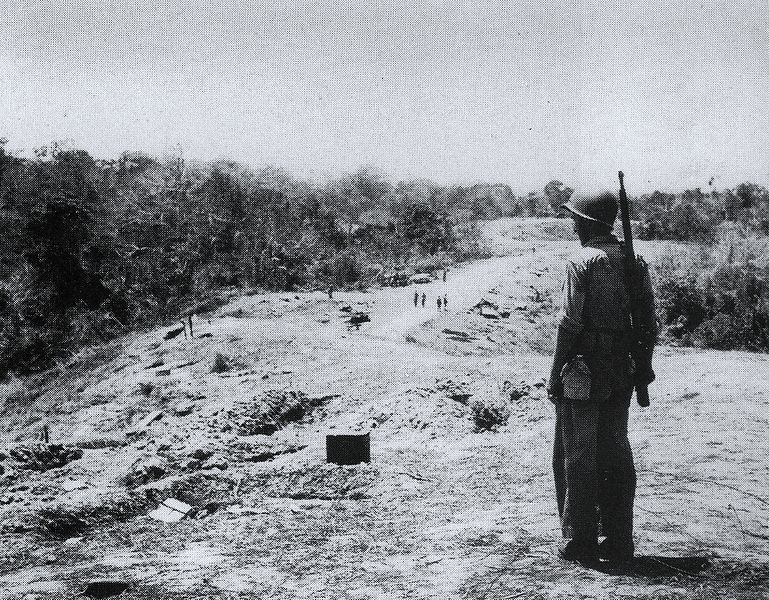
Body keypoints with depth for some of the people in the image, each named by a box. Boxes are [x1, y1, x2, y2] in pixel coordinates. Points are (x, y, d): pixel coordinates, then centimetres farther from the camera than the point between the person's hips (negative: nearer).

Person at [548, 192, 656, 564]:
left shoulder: (582, 262, -10)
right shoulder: (635, 262, 9)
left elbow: (570, 324, -14)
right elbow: (649, 324, 9)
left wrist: (555, 376, -9)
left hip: (583, 371, -6)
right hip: (621, 375, 6)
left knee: (578, 458, 2)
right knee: (616, 456, 12)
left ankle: (581, 543, 5)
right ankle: (619, 541, 17)